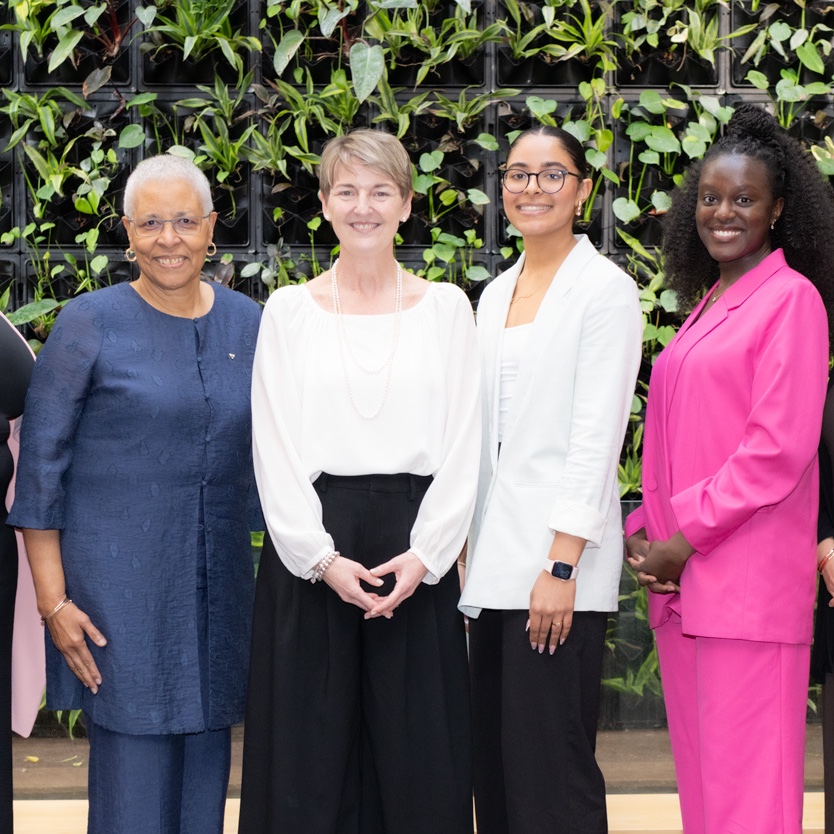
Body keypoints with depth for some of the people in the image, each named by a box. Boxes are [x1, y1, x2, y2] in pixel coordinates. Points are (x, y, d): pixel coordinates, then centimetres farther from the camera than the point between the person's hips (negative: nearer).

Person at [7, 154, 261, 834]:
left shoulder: (246, 322, 7)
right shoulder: (89, 324, -5)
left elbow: (267, 458, 15)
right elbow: (40, 468, -4)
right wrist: (53, 600, -9)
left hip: (220, 586, 4)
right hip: (118, 586, -4)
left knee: (205, 770, 10)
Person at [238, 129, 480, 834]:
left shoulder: (446, 307, 7)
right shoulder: (290, 310, 6)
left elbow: (462, 446, 2)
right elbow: (275, 449, 1)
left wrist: (423, 556, -10)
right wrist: (322, 558, -10)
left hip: (417, 551, 0)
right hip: (310, 552, 0)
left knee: (417, 755, 3)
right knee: (311, 755, 3)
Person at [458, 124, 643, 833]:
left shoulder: (605, 289, -5)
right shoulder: (495, 295, 16)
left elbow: (596, 436, -12)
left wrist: (561, 565, -17)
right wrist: (469, 552, 13)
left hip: (558, 566, -7)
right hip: (493, 561, 7)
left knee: (551, 771, -6)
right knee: (493, 761, 9)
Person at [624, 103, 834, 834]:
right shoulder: (705, 306, 17)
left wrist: (688, 537, -12)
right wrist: (645, 529, 6)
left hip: (748, 581, -8)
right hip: (680, 580, 8)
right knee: (696, 774, 11)